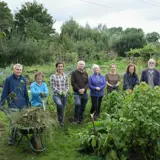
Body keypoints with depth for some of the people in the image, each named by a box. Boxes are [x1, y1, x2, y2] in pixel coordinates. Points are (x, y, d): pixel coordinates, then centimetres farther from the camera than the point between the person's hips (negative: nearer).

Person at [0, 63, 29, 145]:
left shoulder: (23, 80, 7)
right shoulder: (8, 79, -6)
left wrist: (28, 103, 15)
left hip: (23, 105, 4)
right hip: (13, 106, -4)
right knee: (13, 122, -2)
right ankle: (12, 137, 14)